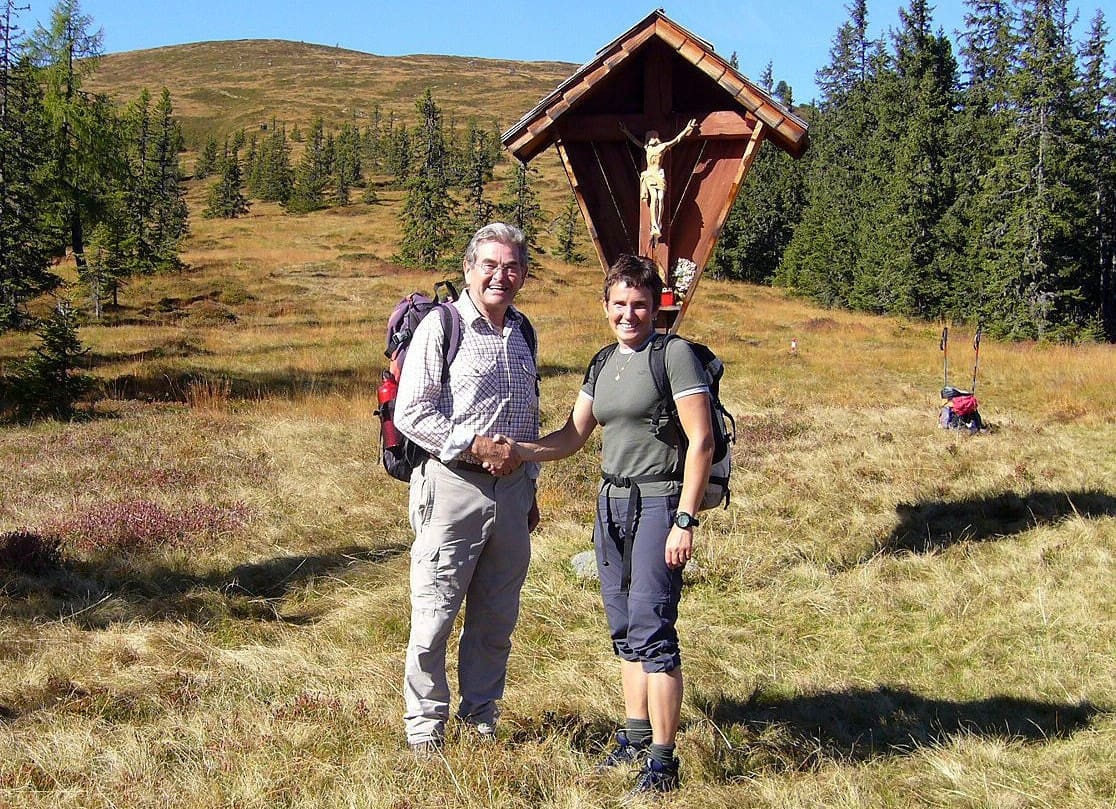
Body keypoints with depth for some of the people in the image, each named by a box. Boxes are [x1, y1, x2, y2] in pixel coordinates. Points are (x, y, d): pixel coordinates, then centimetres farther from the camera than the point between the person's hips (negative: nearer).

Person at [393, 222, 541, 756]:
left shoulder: (522, 332, 15)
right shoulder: (440, 327, -6)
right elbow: (410, 414, -11)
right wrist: (475, 446, -16)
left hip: (511, 490, 6)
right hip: (453, 488, -6)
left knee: (497, 620, 12)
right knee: (435, 615, -2)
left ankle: (481, 716, 26)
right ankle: (424, 727, 10)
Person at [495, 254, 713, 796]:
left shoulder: (674, 355, -9)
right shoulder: (603, 365, 14)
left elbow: (701, 441, -13)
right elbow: (573, 436, 13)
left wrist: (685, 521, -18)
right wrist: (519, 450, -5)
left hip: (659, 502, -8)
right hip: (612, 501, 8)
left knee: (651, 629, -10)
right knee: (623, 628, 12)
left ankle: (662, 761, -5)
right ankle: (636, 737, 23)